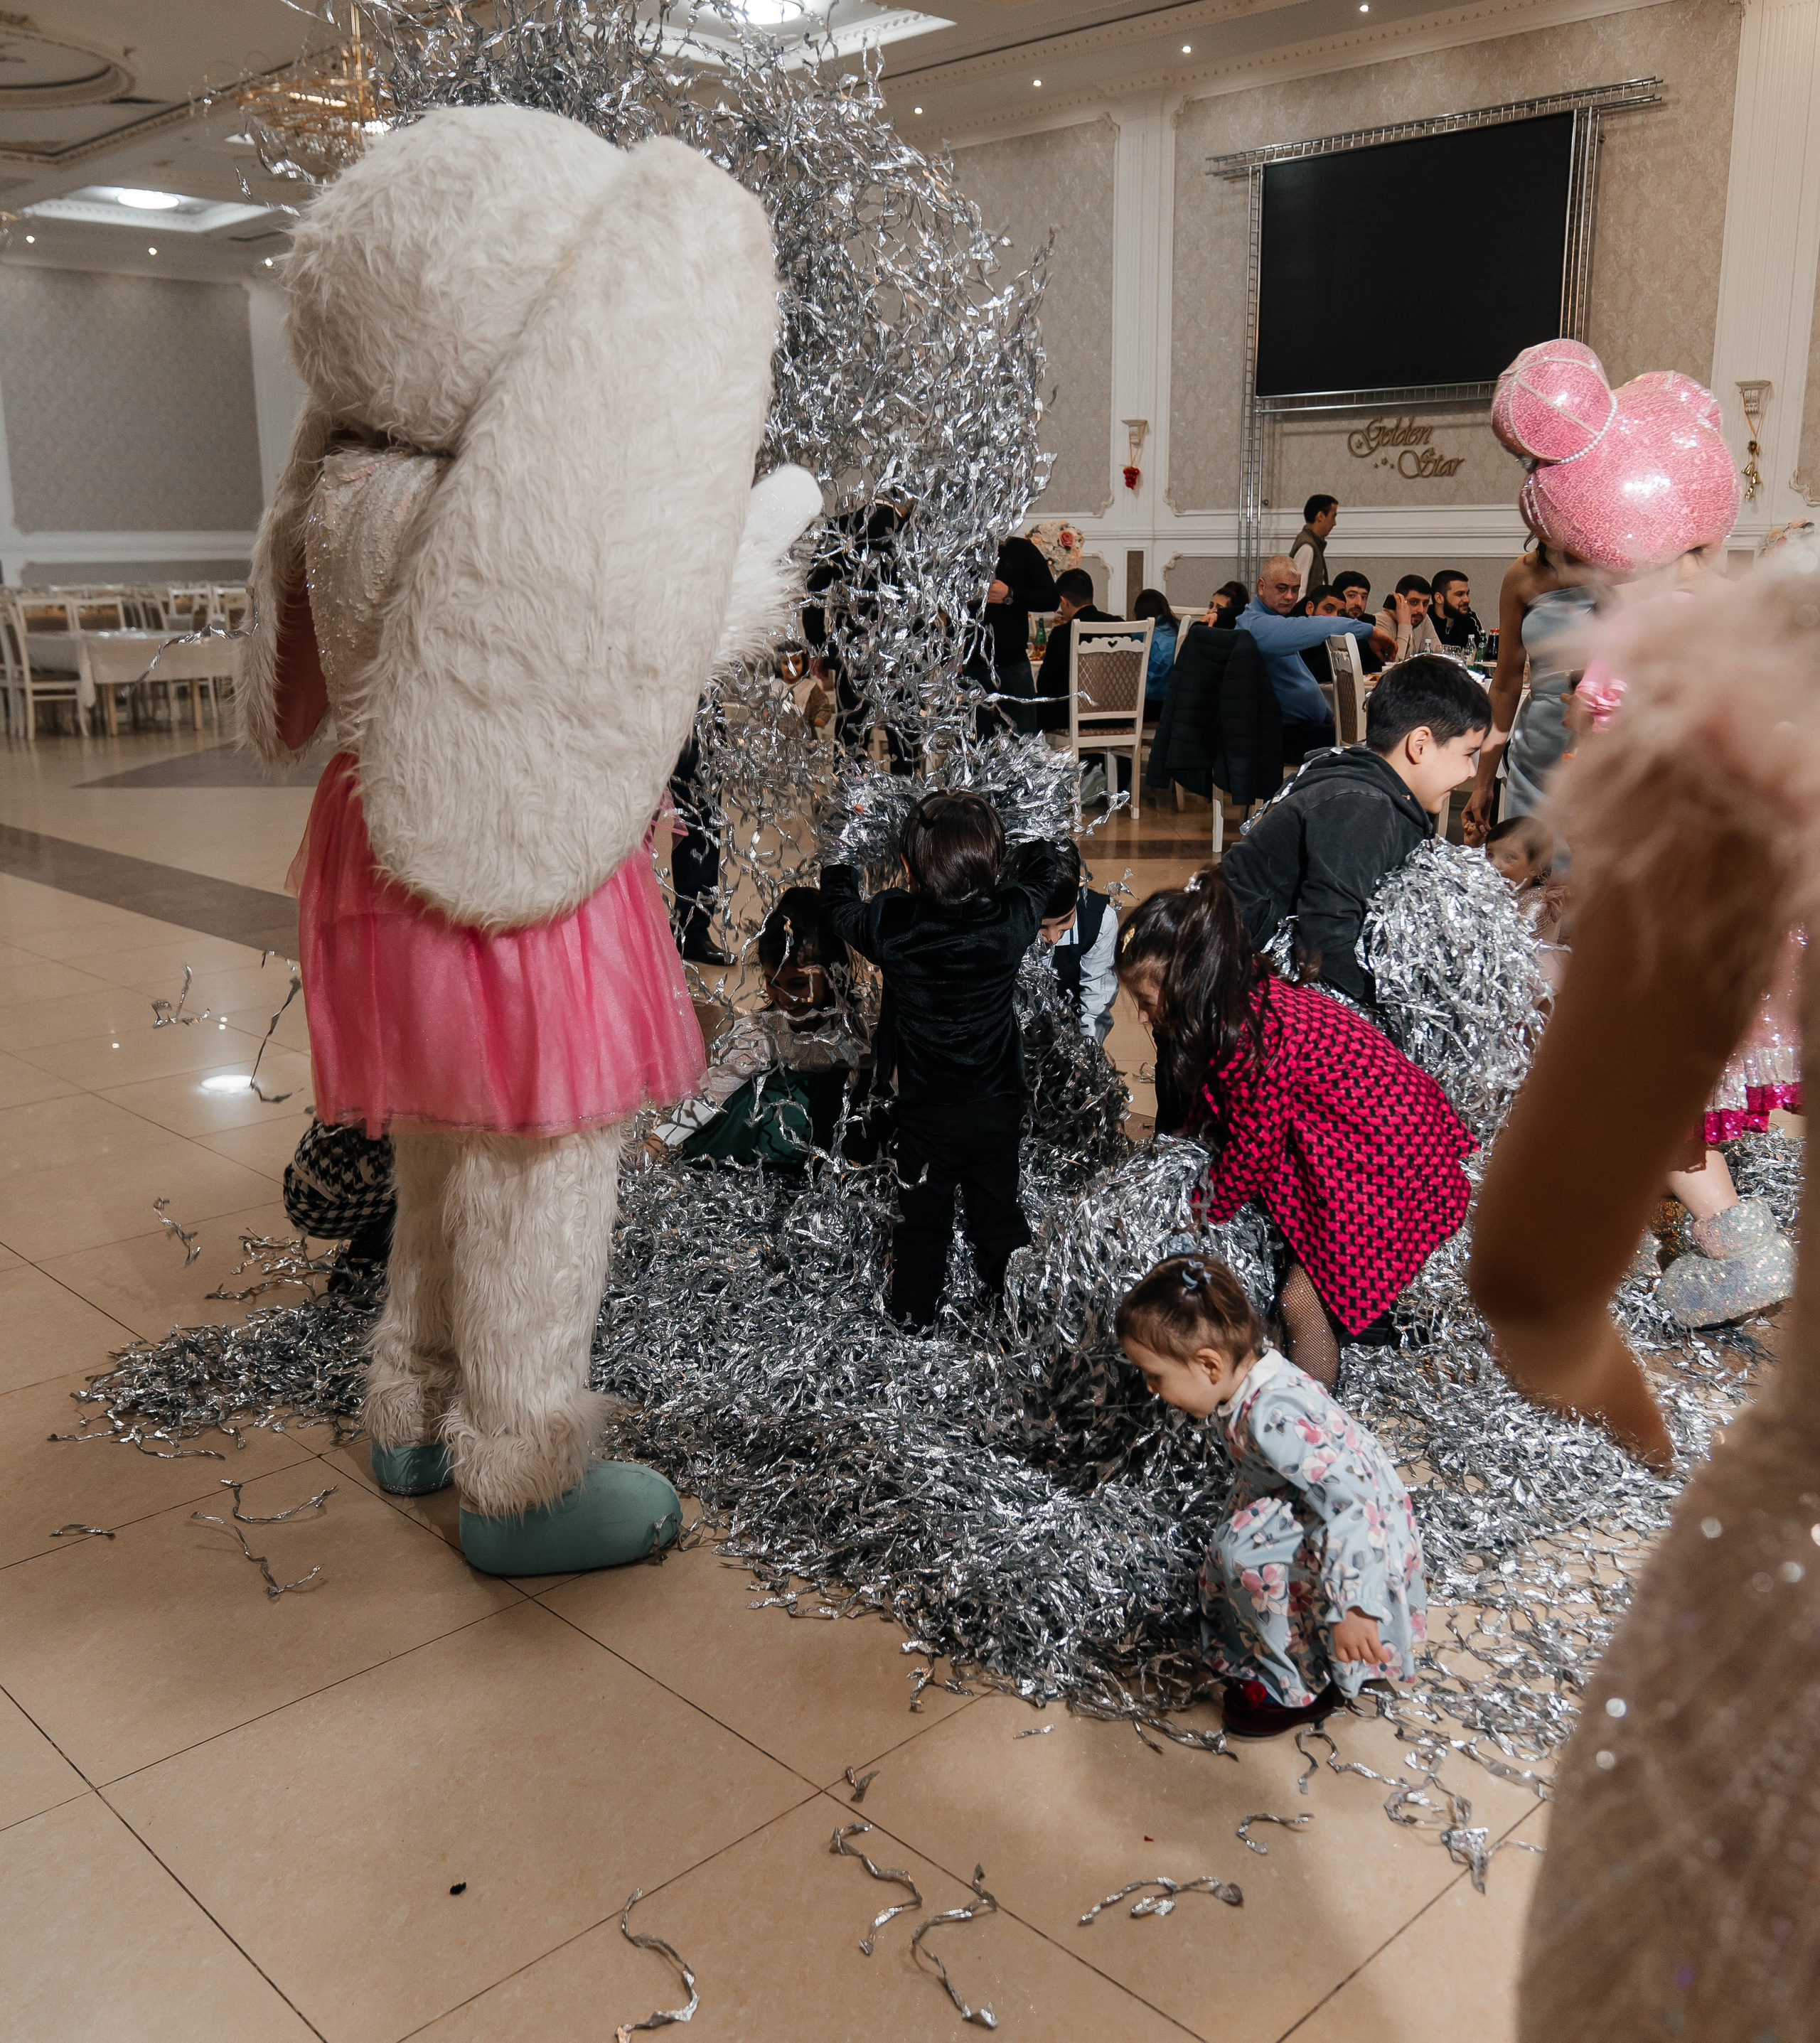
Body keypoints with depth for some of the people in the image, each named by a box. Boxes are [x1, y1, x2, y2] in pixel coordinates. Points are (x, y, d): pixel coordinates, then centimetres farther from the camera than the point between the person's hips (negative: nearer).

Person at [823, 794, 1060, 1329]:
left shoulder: (890, 925, -22)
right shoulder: (1012, 921, -20)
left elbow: (841, 907, 1)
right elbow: (1041, 868, 2)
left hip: (926, 1111, -1)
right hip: (999, 1105, 1)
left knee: (922, 1220, 17)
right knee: (999, 1213, 20)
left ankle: (914, 1321, 33)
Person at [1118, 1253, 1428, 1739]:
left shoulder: (1273, 1420, -35)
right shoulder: (1247, 1377, -6)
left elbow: (1353, 1503, -38)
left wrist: (1350, 1607, -40)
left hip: (1365, 1534, -10)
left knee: (1246, 1549, -23)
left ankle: (1304, 1687, -3)